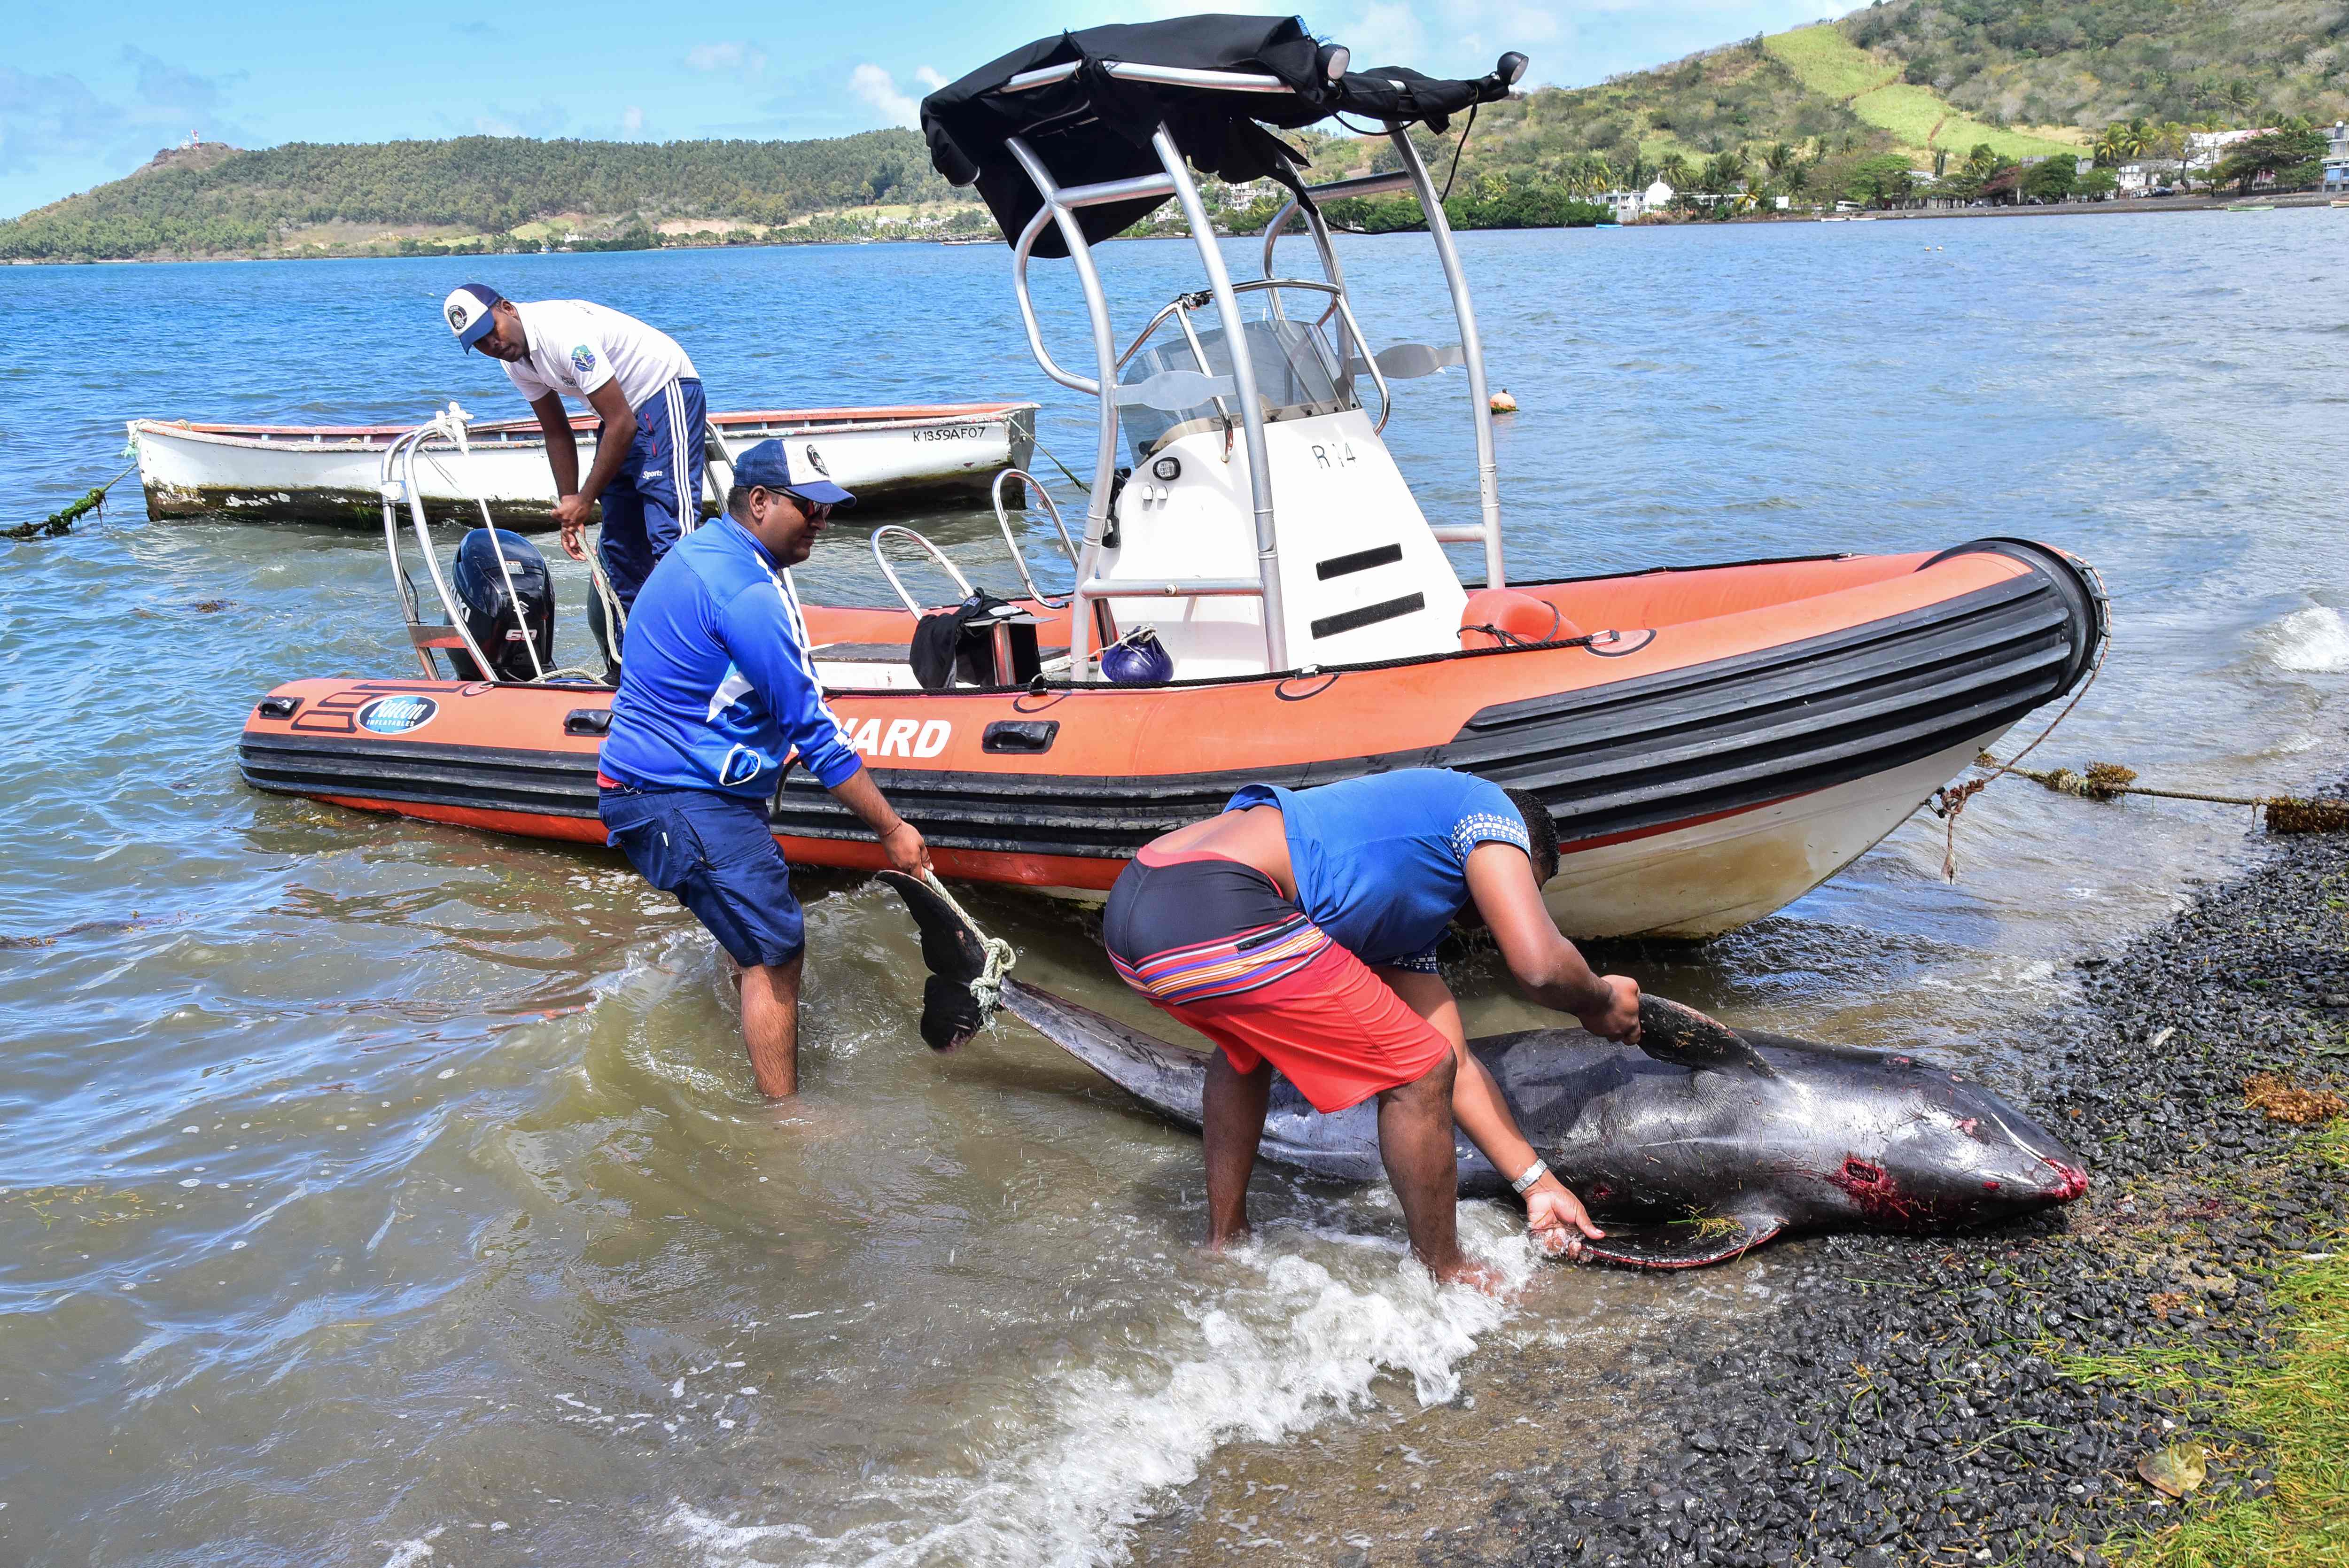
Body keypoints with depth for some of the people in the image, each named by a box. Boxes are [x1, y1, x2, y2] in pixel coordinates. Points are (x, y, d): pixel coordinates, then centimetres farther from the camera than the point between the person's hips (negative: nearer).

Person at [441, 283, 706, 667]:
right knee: (618, 540, 9)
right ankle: (624, 665, 15)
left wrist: (585, 500, -20)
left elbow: (621, 424, -27)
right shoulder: (515, 359, -1)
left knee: (669, 528, -21)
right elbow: (558, 433, 9)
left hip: (665, 392, -9)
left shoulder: (563, 333, -28)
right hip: (626, 409, 9)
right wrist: (569, 505, 2)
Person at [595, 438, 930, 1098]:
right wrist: (892, 829, -14)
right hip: (680, 802, -11)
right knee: (775, 951, -9)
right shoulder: (748, 592, -21)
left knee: (763, 939, 23)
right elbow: (814, 730, -20)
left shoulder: (702, 550, 12)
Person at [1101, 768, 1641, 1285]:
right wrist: (1599, 1002, 22)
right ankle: (1445, 1279, 22)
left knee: (1246, 1044, 40)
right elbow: (1541, 964, -1)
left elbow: (1457, 1063, 35)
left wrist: (1536, 1183, 36)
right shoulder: (1491, 808, 13)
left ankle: (1223, 1244, 47)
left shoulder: (1408, 914, 35)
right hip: (1217, 917, -10)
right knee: (1417, 1075, 5)